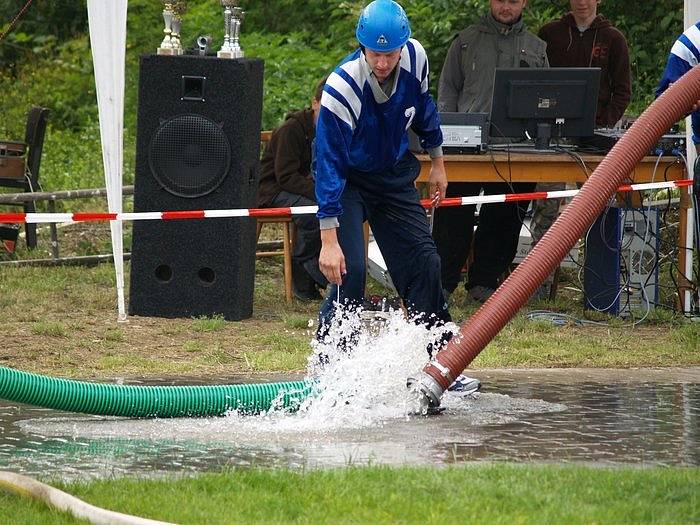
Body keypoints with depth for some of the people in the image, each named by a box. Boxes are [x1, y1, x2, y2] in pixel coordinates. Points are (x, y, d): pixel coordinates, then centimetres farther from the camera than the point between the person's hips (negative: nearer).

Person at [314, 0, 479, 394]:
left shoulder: (415, 58, -18)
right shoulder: (342, 88, -34)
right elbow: (329, 165, -34)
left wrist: (438, 162, 15)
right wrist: (329, 239, -36)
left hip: (395, 173, 5)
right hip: (348, 179, -5)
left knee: (424, 264, 4)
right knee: (350, 270, -19)